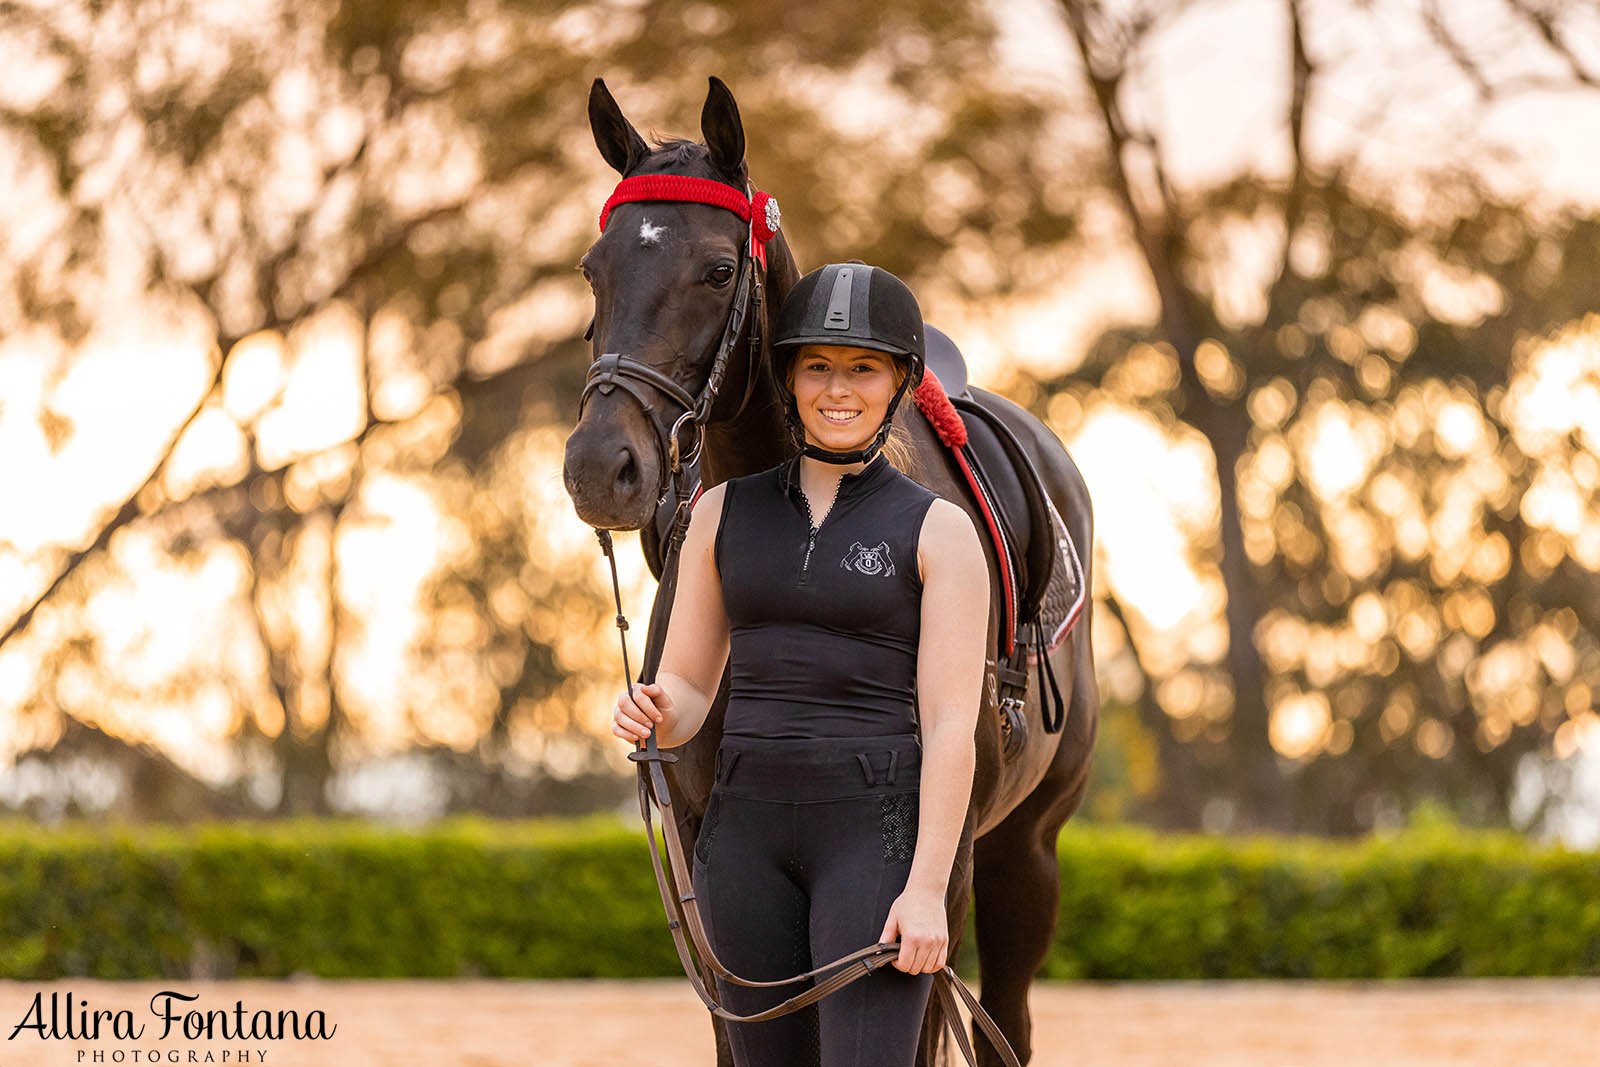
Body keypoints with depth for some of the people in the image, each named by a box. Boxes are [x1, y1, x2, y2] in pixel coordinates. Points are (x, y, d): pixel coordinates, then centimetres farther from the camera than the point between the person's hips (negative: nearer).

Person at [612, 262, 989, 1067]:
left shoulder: (938, 532, -2)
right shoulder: (724, 513, 9)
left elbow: (951, 725, -7)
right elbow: (688, 691, 12)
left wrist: (927, 889, -15)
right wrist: (651, 715, -13)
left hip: (877, 828, -4)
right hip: (749, 827, 4)